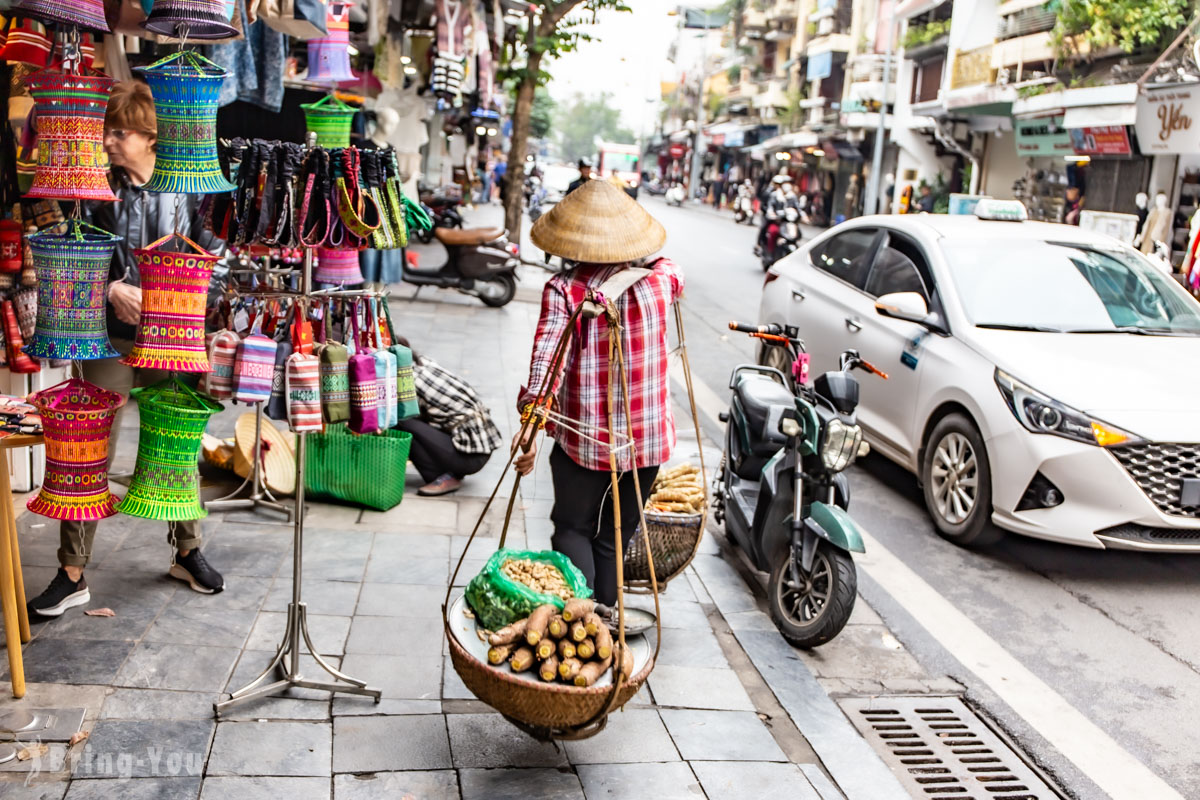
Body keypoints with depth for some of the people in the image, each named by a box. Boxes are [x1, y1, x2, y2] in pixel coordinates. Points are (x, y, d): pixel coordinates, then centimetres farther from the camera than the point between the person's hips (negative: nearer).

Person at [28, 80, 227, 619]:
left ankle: (186, 552, 31)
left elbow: (213, 253, -1)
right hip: (110, 339, 0)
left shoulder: (187, 186, -2)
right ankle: (73, 573, 12)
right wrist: (110, 290, -16)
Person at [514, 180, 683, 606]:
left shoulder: (563, 289, -12)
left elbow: (547, 355, -23)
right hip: (648, 437, 3)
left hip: (583, 438, -3)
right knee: (614, 540, 17)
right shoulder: (663, 276, -3)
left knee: (573, 528, 15)